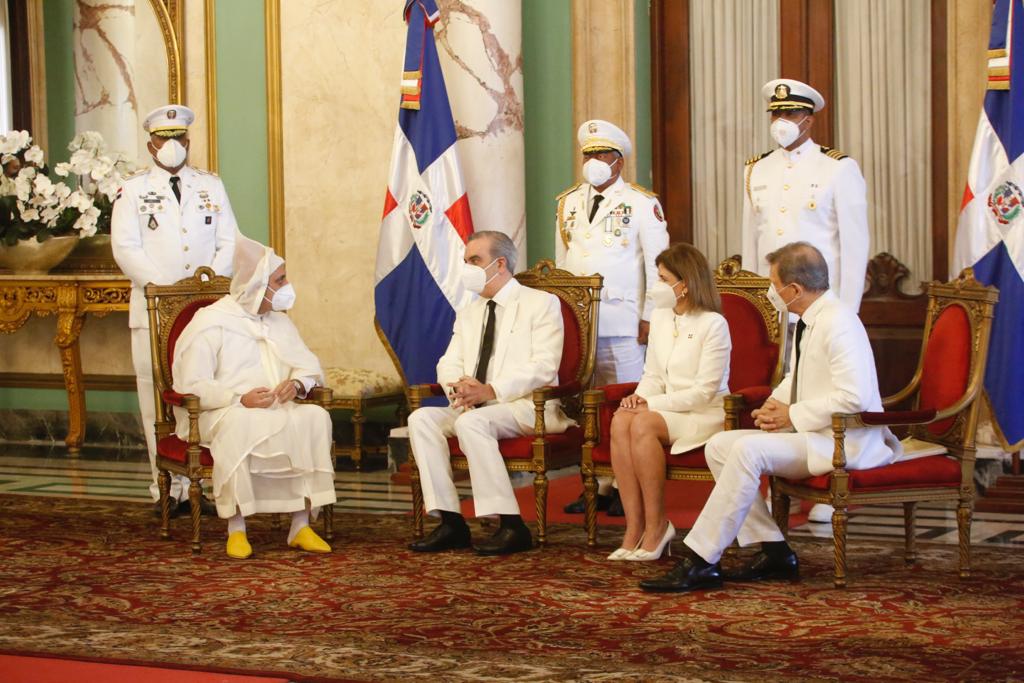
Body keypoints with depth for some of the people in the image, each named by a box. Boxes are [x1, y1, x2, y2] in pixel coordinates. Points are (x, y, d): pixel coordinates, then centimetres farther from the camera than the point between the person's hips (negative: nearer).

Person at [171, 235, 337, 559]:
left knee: (316, 417, -25)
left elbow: (310, 365, 16)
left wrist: (297, 383, -9)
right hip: (223, 414, -5)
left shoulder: (280, 322, 18)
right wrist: (240, 399, -24)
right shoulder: (210, 323, -3)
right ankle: (236, 529, -33)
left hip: (278, 411, 5)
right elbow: (191, 386, -10)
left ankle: (301, 524, -26)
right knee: (240, 424, -40)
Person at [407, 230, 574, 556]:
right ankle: (450, 522, -22)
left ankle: (512, 526, -32)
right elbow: (448, 364, 15)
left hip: (528, 407, -7)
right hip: (474, 406, 7)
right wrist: (458, 387, -11)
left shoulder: (541, 303, 1)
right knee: (422, 418, -19)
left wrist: (492, 391, -22)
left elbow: (544, 366, -11)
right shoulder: (467, 313, 23)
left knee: (471, 421, -35)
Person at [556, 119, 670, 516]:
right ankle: (597, 486, 9)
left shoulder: (641, 204, 2)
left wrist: (650, 316, -7)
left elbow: (657, 266, -1)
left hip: (621, 323, -4)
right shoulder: (568, 204, 16)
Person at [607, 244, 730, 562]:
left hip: (705, 415, -6)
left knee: (642, 424, -33)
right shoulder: (659, 318, 13)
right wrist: (639, 396, -7)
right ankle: (634, 528, -29)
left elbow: (704, 392, -14)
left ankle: (656, 525, -23)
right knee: (620, 420, -27)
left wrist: (652, 404, -17)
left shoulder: (713, 323, -10)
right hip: (665, 410, 6)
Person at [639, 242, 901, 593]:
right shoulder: (810, 320, 12)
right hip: (808, 433, 11)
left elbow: (854, 397, -27)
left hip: (843, 440, -11)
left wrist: (793, 416, -18)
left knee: (748, 450, -28)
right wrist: (776, 404, 6)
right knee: (719, 445, 1)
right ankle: (773, 550, 0)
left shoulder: (837, 323, -19)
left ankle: (700, 561, -24)